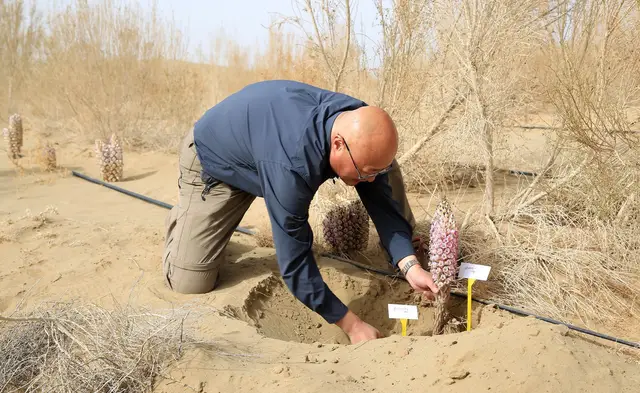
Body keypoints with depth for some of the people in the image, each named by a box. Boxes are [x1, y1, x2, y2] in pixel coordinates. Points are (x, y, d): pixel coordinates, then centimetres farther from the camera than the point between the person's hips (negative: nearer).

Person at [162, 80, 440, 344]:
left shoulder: (361, 124, -26)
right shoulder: (291, 164, -46)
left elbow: (382, 201, -16)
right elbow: (293, 261, -39)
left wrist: (410, 265, -30)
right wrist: (351, 324, -33)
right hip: (214, 160, -5)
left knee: (382, 161, -9)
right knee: (189, 283, -13)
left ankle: (405, 244, 14)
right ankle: (183, 214, 18)